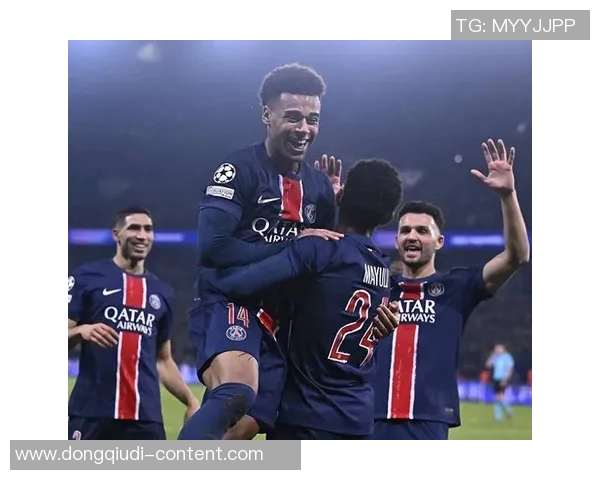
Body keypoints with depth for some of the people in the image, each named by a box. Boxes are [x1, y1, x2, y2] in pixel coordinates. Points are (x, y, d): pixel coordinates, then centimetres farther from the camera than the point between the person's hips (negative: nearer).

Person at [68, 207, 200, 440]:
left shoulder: (162, 292, 17)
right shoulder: (86, 277, 3)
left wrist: (190, 401, 13)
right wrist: (81, 331, -21)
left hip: (145, 415, 4)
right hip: (91, 411, -4)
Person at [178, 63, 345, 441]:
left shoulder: (318, 185, 16)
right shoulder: (239, 170, -6)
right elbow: (213, 247, -17)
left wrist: (337, 204, 5)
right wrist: (291, 246, -17)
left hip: (278, 322, 7)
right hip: (227, 303, -7)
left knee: (245, 427, -1)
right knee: (235, 392, -36)